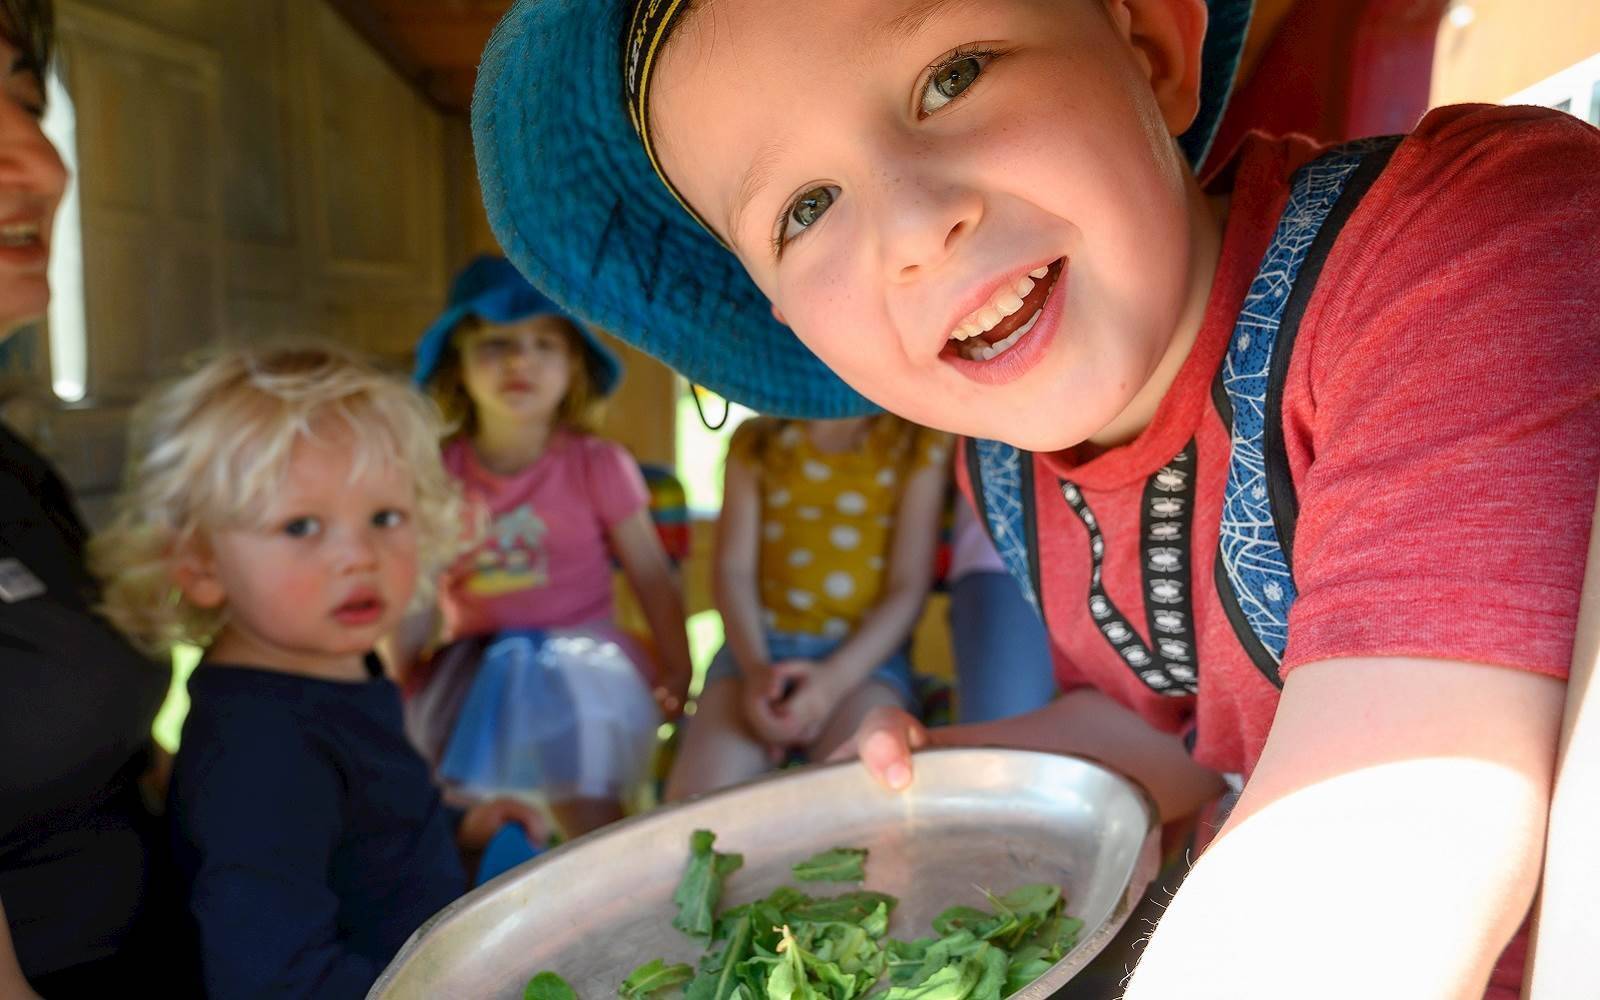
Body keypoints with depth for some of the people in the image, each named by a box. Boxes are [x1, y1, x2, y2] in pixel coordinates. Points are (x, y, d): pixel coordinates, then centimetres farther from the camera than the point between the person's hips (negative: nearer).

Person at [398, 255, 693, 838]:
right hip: (476, 668, 2)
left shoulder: (598, 466, -5)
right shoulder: (438, 472, 1)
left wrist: (678, 674, -4)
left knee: (587, 811, -20)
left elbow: (652, 578, 0)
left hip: (581, 663, -2)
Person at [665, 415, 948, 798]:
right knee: (695, 796, -24)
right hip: (757, 647, 2)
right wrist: (755, 667, -13)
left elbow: (910, 589, 1)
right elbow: (734, 570, 6)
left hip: (868, 652, -2)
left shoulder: (920, 443, 8)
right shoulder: (754, 441, 15)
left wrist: (834, 679, -15)